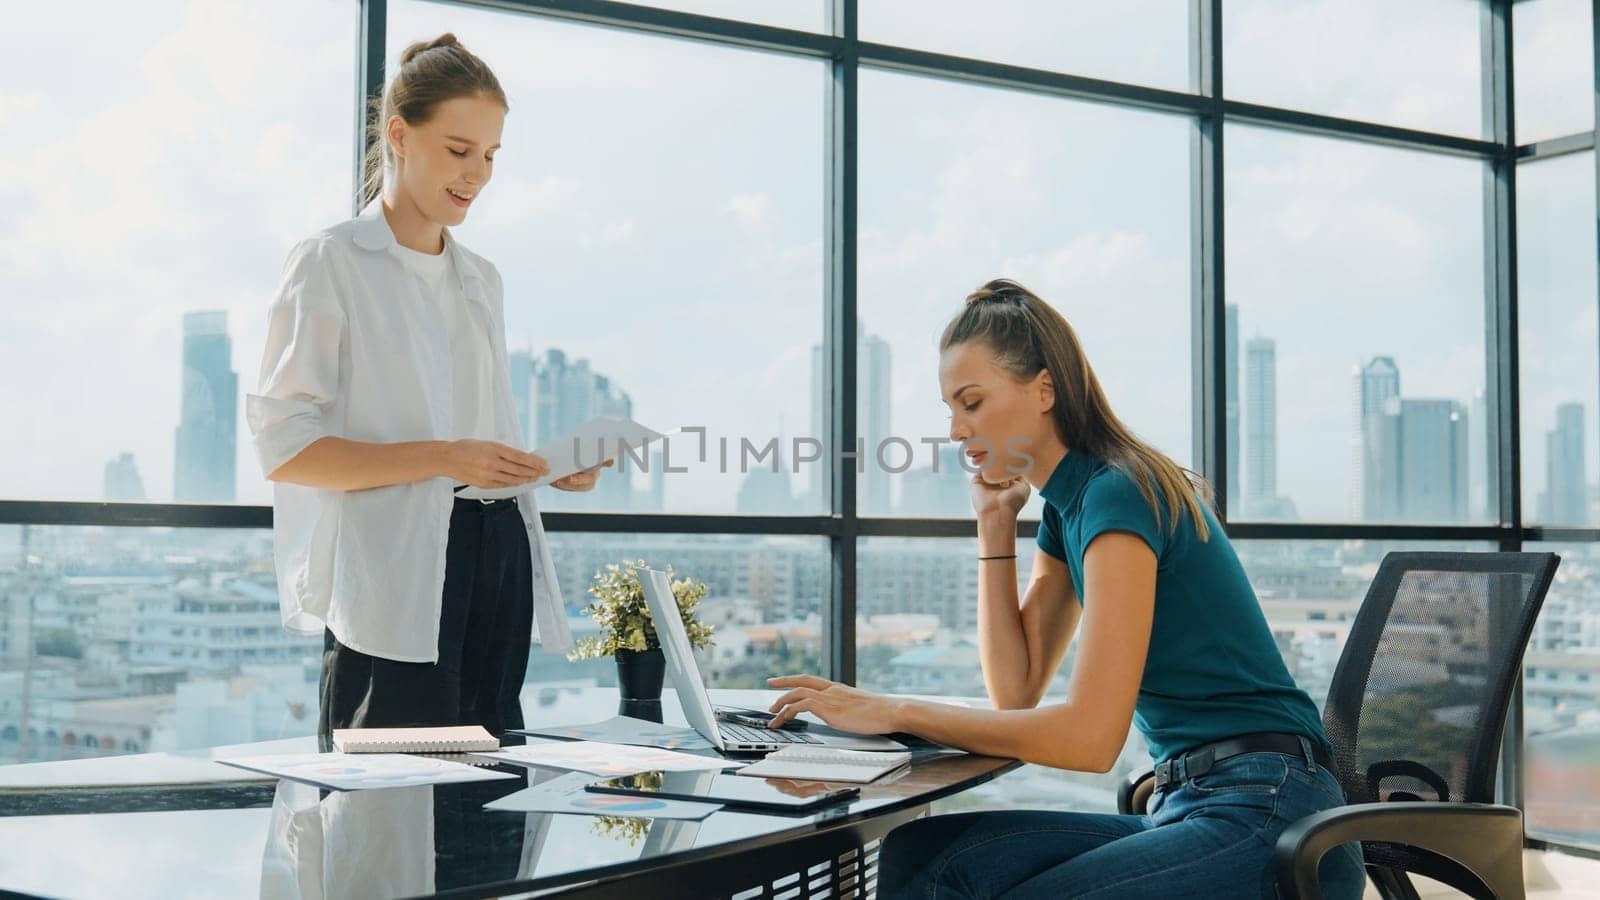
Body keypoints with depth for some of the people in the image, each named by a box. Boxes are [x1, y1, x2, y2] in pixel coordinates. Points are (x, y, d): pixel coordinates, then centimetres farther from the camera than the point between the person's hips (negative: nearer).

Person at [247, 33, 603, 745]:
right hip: (393, 574, -6)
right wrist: (441, 459, -19)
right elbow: (283, 447, -9)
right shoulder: (329, 264, 0)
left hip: (499, 559, 6)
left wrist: (549, 467, 6)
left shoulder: (481, 280, 20)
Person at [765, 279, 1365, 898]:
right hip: (1188, 807, 8)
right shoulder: (1066, 508, 13)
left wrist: (898, 713, -18)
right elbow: (1016, 693, 10)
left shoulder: (1119, 495, -15)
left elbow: (1090, 735, -21)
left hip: (1266, 816, -8)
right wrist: (994, 526, 8)